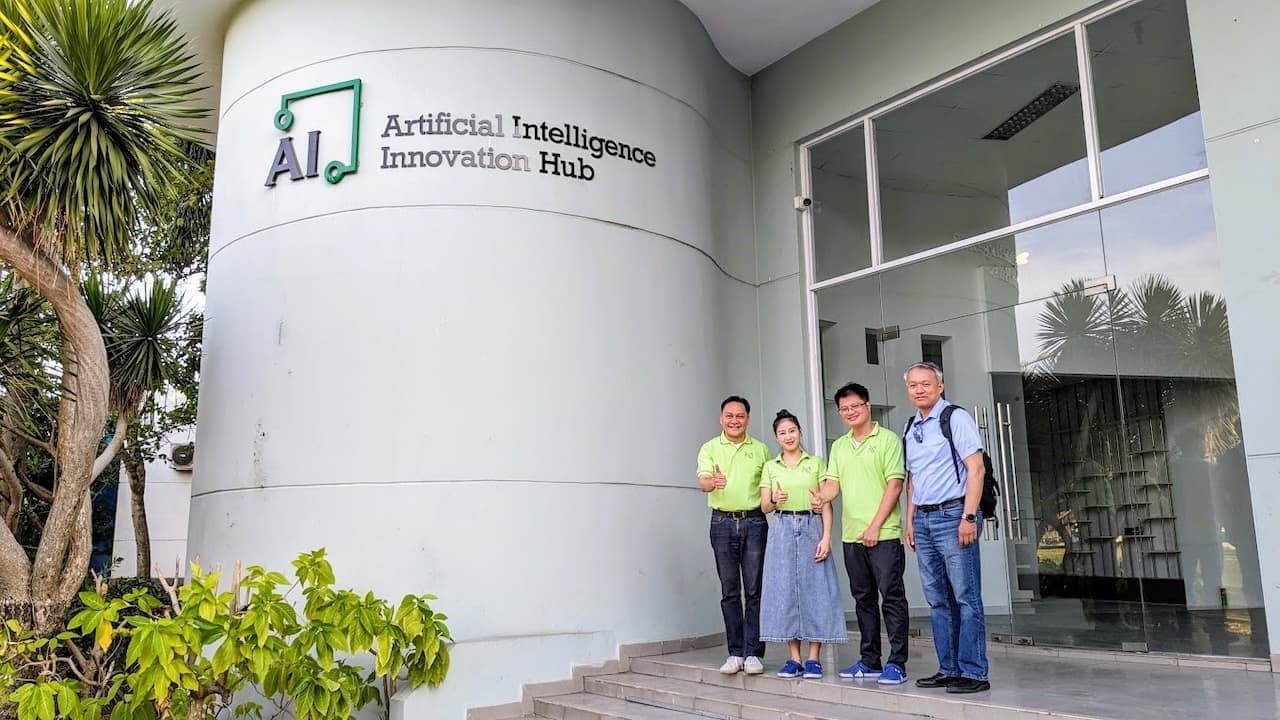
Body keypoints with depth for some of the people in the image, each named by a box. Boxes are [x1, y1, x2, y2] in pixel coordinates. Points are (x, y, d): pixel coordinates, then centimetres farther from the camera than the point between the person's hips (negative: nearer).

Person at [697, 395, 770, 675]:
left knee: (754, 589, -1)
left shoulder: (761, 450, 10)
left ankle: (753, 653, 5)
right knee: (730, 591, 4)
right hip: (723, 523, 0)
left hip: (754, 522, 0)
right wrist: (713, 482, -33)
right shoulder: (710, 448, 5)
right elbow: (703, 481, -11)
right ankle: (735, 653, 11)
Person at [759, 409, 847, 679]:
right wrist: (774, 500, -17)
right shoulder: (770, 467, 11)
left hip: (811, 528, -1)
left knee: (815, 589, -3)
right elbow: (764, 507, 6)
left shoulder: (816, 463, 7)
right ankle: (794, 658, 10)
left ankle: (813, 659, 5)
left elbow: (826, 504, 2)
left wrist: (826, 537, -9)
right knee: (785, 590, 1)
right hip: (782, 531, 2)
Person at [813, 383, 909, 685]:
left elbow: (894, 485, -8)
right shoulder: (839, 446, 15)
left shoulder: (887, 439, -3)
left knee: (892, 597, -4)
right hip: (851, 535, 6)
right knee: (863, 598, 12)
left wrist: (875, 526, -14)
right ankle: (870, 661, 21)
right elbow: (833, 483, 10)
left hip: (883, 534, -6)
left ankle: (897, 663, 1)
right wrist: (822, 496, -15)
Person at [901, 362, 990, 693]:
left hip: (952, 514, -7)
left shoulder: (956, 418, -5)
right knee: (938, 600, 10)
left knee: (966, 598, -4)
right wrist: (910, 520, 16)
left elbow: (975, 468, -11)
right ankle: (948, 669, 18)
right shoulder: (910, 428, 16)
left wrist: (969, 516, -17)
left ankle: (973, 672, 2)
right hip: (923, 520, 7)